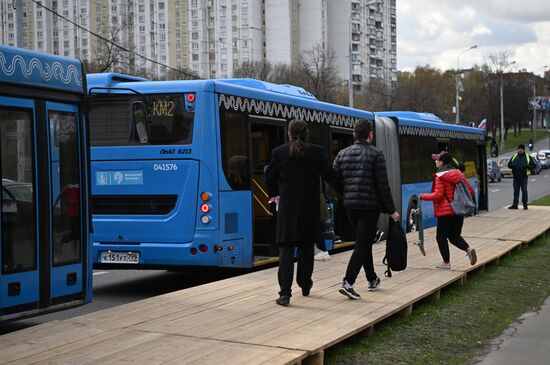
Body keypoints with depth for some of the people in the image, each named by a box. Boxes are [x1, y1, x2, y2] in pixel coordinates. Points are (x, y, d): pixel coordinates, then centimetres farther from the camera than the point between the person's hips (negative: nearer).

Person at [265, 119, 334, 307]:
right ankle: (305, 286, 29)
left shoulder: (279, 152, -3)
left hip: (288, 207, -1)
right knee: (306, 247, 18)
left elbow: (270, 178, 5)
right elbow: (329, 176, -4)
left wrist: (274, 194, 24)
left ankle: (285, 293, -15)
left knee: (286, 248, -4)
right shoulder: (318, 152, -3)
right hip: (310, 207, 1)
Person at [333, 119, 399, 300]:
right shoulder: (376, 154, -8)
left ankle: (372, 279, 31)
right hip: (370, 206, -5)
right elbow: (383, 185, -10)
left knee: (365, 242, 20)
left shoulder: (343, 154, 7)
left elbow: (334, 181, 5)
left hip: (350, 206, 6)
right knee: (362, 245, -5)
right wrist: (391, 210, -4)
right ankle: (348, 282, -17)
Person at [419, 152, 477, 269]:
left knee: (441, 237, 6)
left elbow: (438, 195, -17)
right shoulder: (458, 173, 7)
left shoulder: (440, 177, -12)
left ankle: (446, 262, 7)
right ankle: (468, 249, -9)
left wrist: (422, 196, -5)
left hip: (446, 212, -7)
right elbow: (471, 190, 7)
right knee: (454, 235, 16)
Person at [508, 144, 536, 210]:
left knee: (524, 191, -4)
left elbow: (533, 165, 2)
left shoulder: (528, 157, 4)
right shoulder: (514, 156, 13)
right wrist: (513, 165, -7)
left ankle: (525, 205, 1)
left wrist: (527, 166, -17)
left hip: (524, 177, -3)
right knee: (516, 191, 6)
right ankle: (515, 204, 10)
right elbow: (509, 164, 16)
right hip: (516, 177, 3)